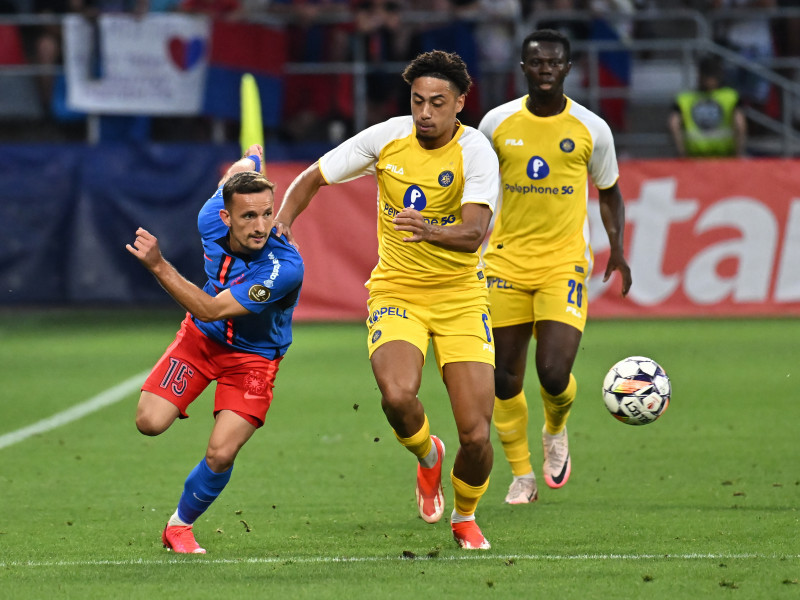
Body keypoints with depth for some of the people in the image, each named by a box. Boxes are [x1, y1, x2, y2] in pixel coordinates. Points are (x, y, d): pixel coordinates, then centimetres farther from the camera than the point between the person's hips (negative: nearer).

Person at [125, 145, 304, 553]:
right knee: (150, 422, -13)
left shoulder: (284, 267, -35)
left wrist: (159, 267, -40)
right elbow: (236, 172, 4)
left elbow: (212, 309, -34)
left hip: (254, 356, -4)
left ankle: (180, 526, 14)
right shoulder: (212, 222, -20)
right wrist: (251, 158, 29)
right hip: (201, 337, 4)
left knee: (221, 455, -15)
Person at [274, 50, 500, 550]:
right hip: (396, 293, 1)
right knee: (397, 395, -30)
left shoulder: (475, 152, -15)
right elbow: (313, 178, 6)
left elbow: (474, 233, -29)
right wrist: (282, 222, -12)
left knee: (476, 436, -9)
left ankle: (465, 517, 24)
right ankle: (427, 456, 6)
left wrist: (433, 232, -50)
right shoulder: (385, 138, -6)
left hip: (460, 297, -1)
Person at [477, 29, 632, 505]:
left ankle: (556, 431, 20)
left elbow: (609, 193, 13)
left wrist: (617, 249, 2)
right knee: (505, 380, 1)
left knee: (554, 373, -15)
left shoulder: (591, 130, -1)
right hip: (506, 260, 2)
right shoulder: (498, 123, 1)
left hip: (564, 262, -2)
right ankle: (521, 475, 19)